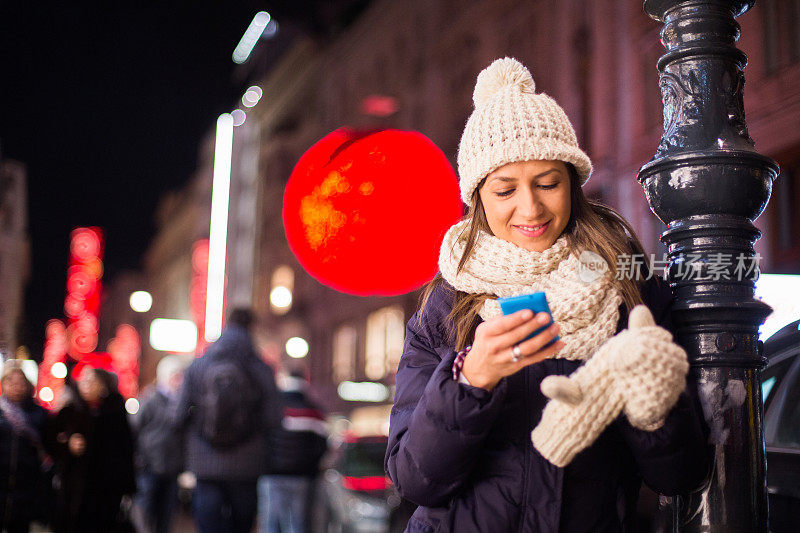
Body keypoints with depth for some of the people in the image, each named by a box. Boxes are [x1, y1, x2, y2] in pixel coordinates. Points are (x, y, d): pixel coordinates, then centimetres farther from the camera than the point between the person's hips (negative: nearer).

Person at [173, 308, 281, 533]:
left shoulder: (196, 368, 0)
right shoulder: (262, 371, -4)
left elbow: (179, 417, -2)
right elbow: (273, 420, -8)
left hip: (205, 465, 0)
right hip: (246, 466, 0)